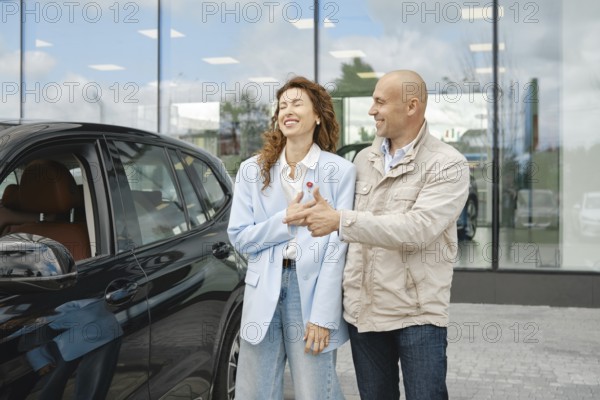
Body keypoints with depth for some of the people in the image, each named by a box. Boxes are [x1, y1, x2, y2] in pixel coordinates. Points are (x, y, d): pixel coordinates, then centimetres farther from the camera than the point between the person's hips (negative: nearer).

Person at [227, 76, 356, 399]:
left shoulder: (340, 171, -3)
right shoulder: (252, 170, 7)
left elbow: (337, 246, -8)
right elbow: (239, 237, 4)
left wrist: (323, 316, -13)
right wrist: (286, 220, -11)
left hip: (311, 290, -3)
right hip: (263, 292, 3)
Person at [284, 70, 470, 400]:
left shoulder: (447, 164, -10)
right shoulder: (363, 159, 9)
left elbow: (418, 229, -24)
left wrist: (340, 221, -25)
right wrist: (325, 212, -4)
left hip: (417, 315, -5)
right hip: (362, 311, 6)